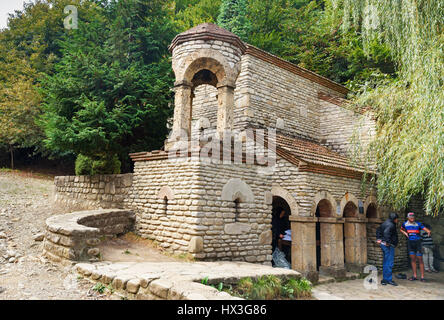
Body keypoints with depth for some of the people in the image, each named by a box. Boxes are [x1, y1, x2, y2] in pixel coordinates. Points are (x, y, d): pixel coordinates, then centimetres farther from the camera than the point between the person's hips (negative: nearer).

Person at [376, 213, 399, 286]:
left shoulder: (385, 223, 16)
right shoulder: (391, 225, -15)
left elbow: (378, 230, 25)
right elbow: (386, 232, -31)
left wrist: (378, 239, 19)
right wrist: (387, 242, -23)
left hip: (383, 244, 10)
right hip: (389, 246, -10)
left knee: (385, 262, 13)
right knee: (389, 263, -7)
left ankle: (385, 279, 18)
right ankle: (388, 279, -4)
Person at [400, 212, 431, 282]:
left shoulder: (418, 224, -2)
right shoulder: (405, 224, 5)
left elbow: (425, 228, -14)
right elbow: (401, 229, 24)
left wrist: (428, 231, -36)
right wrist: (404, 232, 4)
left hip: (417, 242, -2)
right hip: (410, 242, 3)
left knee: (420, 259, -2)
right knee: (412, 259, 6)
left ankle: (422, 277, 3)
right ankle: (414, 276, 12)